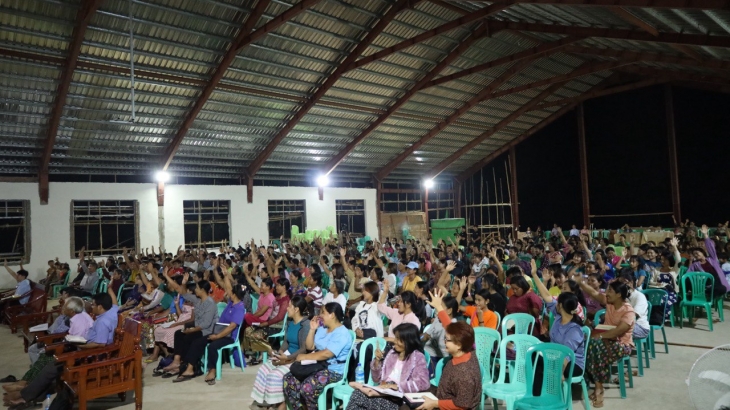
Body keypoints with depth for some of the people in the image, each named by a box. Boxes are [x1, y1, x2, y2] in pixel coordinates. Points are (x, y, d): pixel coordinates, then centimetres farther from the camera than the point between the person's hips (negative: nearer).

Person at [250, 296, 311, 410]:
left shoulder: (306, 325, -19)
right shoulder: (291, 322, 9)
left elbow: (304, 349, -22)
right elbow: (286, 342, 11)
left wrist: (288, 358, -28)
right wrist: (279, 353, -7)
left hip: (298, 358, -9)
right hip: (287, 355, 9)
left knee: (276, 374, -23)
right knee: (264, 370, -5)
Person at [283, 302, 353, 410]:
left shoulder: (342, 334, -16)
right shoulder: (322, 328, 12)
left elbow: (326, 354, -25)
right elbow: (310, 347, 14)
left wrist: (305, 357, -17)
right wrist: (312, 329, 3)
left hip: (334, 371, -8)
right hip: (318, 365, 8)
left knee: (307, 386, -31)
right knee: (289, 378, -8)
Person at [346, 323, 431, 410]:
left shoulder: (417, 357, 0)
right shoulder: (392, 352, 15)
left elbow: (423, 383, -15)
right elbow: (377, 379, 17)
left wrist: (396, 386, -20)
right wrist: (377, 361, 0)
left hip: (400, 397, -5)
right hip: (384, 391, 5)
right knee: (357, 394, -24)